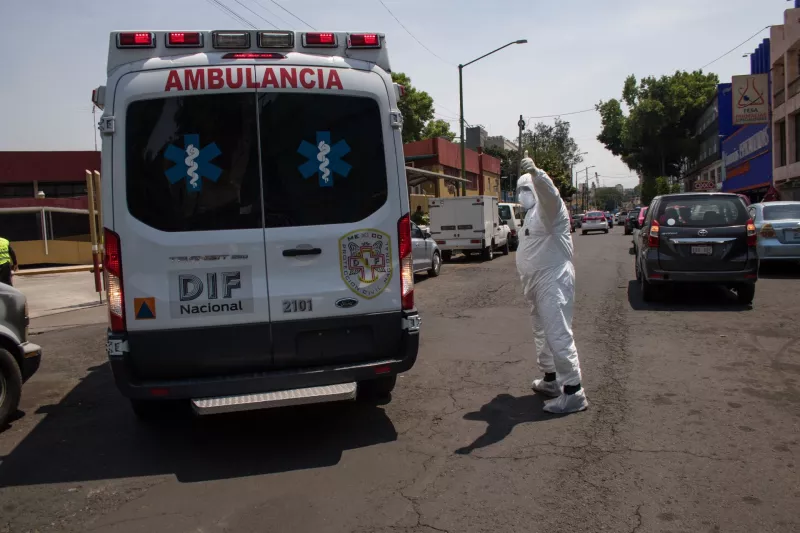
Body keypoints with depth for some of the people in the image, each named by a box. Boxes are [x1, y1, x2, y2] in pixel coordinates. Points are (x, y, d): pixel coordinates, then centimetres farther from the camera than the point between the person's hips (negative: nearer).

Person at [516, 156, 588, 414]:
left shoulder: (547, 207, -10)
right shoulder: (532, 214, 20)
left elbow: (549, 192, -36)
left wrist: (536, 174, -56)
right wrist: (528, 284, 26)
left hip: (553, 280, -11)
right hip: (538, 282, 11)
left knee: (558, 335, -13)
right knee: (542, 333, 19)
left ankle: (573, 392, -10)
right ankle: (550, 380, 33)